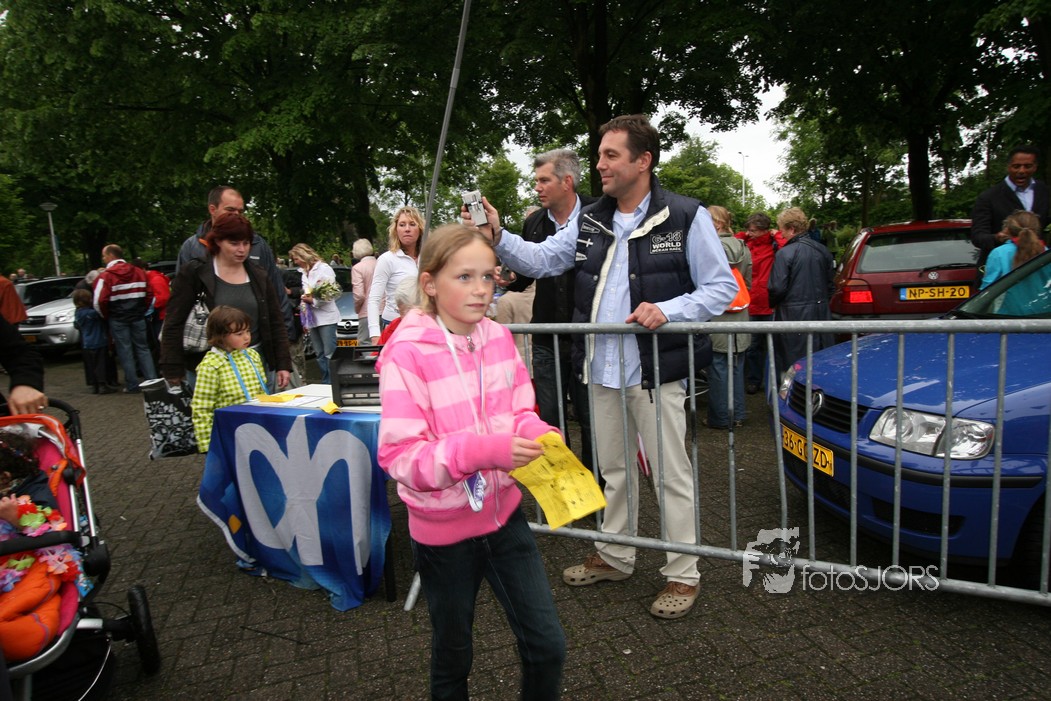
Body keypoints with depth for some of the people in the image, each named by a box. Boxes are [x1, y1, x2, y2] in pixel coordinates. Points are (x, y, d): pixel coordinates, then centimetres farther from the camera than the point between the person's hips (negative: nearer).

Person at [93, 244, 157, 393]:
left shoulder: (106, 276, -10)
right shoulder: (139, 272, 6)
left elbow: (100, 301, -15)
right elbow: (149, 294, 7)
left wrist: (106, 316, 0)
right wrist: (141, 311, 14)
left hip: (118, 319, -4)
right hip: (138, 318, 4)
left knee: (125, 351, 3)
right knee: (143, 349, 10)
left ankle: (132, 385, 6)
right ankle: (152, 381, 5)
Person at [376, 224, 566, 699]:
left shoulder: (499, 337, -4)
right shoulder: (407, 354, -19)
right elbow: (399, 455, -21)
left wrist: (538, 434, -15)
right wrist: (482, 451, -33)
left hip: (504, 514, 4)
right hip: (444, 530, -3)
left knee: (548, 646, 11)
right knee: (452, 658, 19)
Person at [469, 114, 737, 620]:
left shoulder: (685, 217, -6)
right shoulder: (589, 222, 11)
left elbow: (721, 287, -5)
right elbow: (540, 260, 6)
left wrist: (668, 310, -20)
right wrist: (498, 237, -10)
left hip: (656, 371, -5)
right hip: (602, 370, 6)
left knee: (670, 473, 4)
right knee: (613, 469, 18)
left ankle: (683, 574, 21)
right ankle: (614, 557, 36)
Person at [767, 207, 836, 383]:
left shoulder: (785, 253, -14)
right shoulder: (822, 251, 7)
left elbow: (777, 288, -15)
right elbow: (830, 284, 13)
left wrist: (772, 304, 4)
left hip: (794, 316, -7)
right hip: (820, 314, 7)